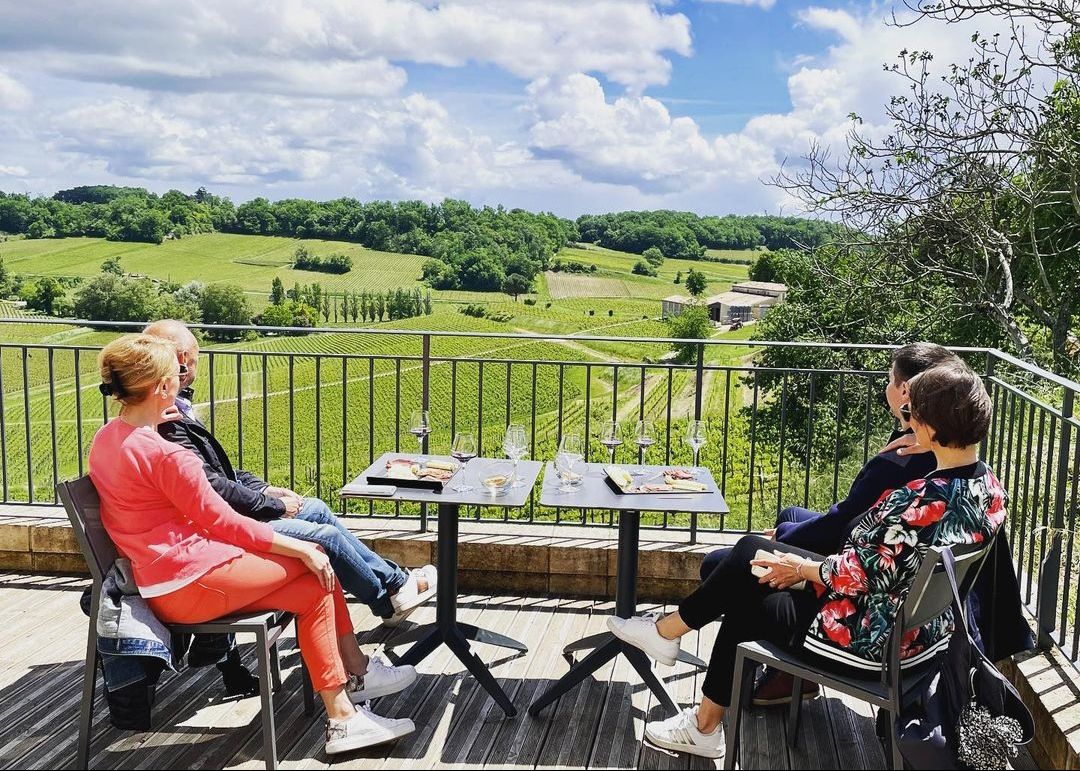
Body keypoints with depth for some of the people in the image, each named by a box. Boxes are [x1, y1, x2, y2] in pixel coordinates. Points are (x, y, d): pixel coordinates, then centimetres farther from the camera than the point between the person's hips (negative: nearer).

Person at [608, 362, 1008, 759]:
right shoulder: (989, 487, -2)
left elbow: (863, 575, -27)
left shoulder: (921, 501, -31)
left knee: (746, 603, 11)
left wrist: (802, 568, -9)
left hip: (874, 640, -9)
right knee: (749, 549, 12)